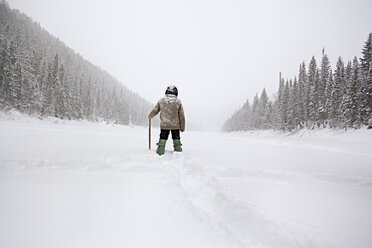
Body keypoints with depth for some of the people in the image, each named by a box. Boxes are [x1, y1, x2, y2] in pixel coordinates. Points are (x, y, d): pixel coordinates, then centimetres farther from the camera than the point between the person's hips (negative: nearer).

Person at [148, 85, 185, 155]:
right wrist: (182, 127, 7)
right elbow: (182, 116, 0)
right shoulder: (178, 101, -1)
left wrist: (150, 116, 30)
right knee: (176, 139, 15)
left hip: (164, 125, 0)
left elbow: (154, 111, 9)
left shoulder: (161, 100, 1)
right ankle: (178, 150, 18)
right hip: (175, 125, 0)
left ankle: (160, 151, 7)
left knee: (163, 138, 10)